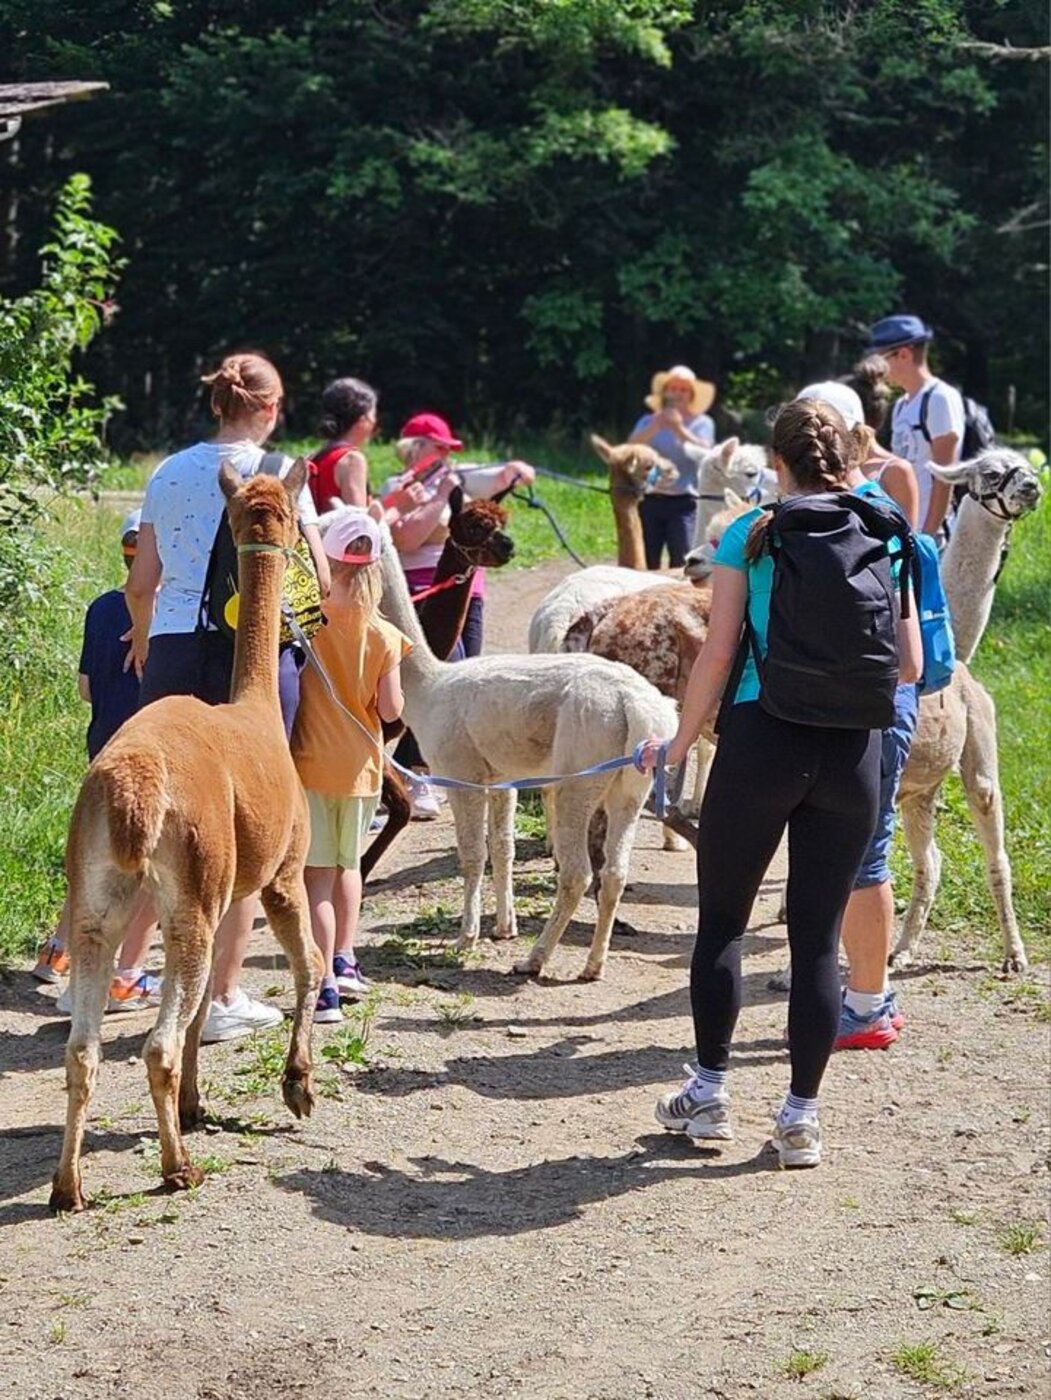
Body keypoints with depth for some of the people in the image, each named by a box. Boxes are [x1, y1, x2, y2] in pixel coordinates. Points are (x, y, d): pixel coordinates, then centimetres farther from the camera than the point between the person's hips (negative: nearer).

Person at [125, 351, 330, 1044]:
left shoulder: (169, 473, 10)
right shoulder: (276, 473, -2)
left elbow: (141, 583, 13)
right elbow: (317, 581, -5)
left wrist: (143, 637, 33)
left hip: (173, 651, 4)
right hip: (255, 649, -4)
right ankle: (223, 998, 7)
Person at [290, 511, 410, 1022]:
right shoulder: (384, 636, -6)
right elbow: (391, 709, -8)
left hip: (310, 763, -2)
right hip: (360, 767, 2)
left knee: (317, 874, -2)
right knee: (348, 864, 25)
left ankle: (325, 989, -7)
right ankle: (343, 961, 29)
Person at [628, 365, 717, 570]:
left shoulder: (702, 423, 10)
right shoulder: (648, 421, 16)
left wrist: (680, 430, -17)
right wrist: (656, 426, -15)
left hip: (684, 501, -2)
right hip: (650, 500, 2)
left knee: (681, 563, -11)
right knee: (645, 561, -1)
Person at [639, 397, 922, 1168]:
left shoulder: (751, 535, -2)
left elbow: (717, 655, -5)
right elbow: (911, 666, 4)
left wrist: (680, 742, 7)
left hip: (761, 740, -2)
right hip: (853, 751, 2)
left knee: (722, 919, 14)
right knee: (818, 936, 8)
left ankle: (710, 1090, 18)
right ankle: (801, 1114, 11)